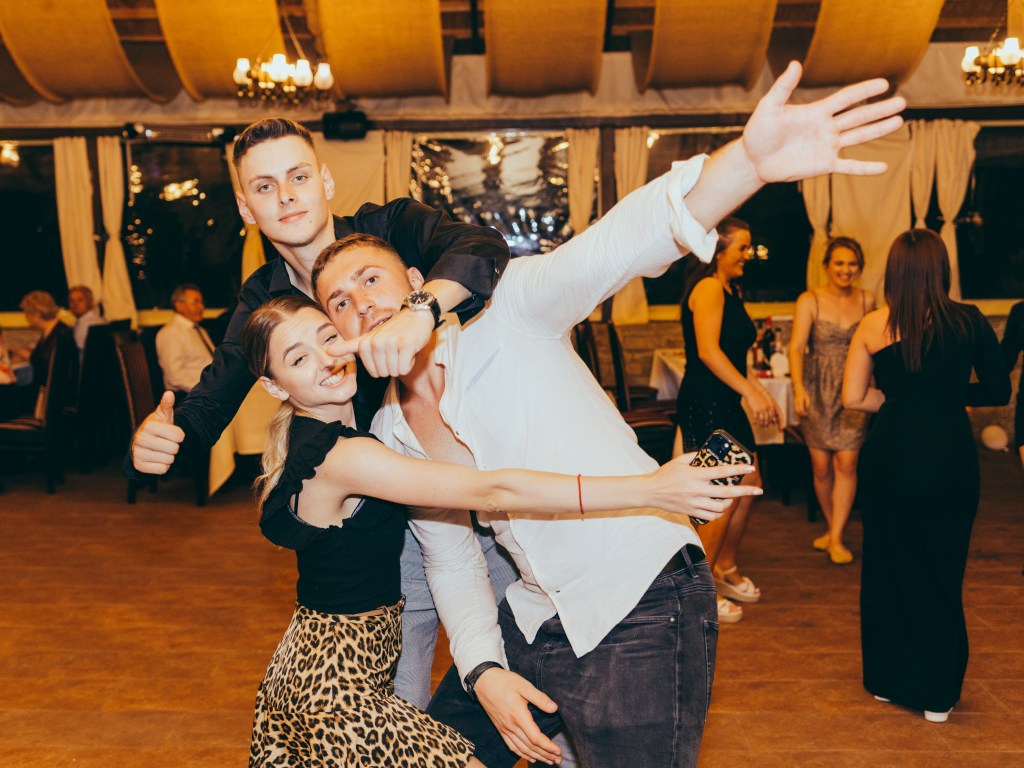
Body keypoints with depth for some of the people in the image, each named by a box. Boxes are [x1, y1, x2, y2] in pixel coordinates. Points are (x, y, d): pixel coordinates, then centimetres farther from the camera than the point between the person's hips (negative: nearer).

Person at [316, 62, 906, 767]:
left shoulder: (503, 312, -13)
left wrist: (748, 162, -47)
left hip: (642, 604, -7)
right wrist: (484, 671, -3)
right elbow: (451, 562, 11)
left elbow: (610, 250, -31)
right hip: (533, 621, 7)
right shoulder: (389, 434, 5)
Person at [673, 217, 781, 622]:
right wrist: (751, 394, -23)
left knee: (749, 484, 13)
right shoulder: (708, 287, -13)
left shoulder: (730, 289, 17)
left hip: (726, 404, 10)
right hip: (704, 403, -10)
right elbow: (708, 351, -23)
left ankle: (725, 567, 30)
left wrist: (762, 392, 17)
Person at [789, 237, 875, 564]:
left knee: (846, 461, -10)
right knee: (821, 466, 5)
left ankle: (837, 539, -2)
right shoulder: (809, 301, -6)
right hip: (817, 390, -1)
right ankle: (832, 526, 26)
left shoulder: (867, 300, 3)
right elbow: (796, 347, -15)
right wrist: (799, 388, -28)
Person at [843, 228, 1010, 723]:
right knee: (942, 572, 11)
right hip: (949, 457, -1)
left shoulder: (872, 326, -4)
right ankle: (937, 695, 20)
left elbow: (853, 397, -4)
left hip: (890, 455, 1)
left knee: (888, 566, 15)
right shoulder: (968, 322, -7)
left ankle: (887, 680, 28)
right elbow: (998, 392, -1)